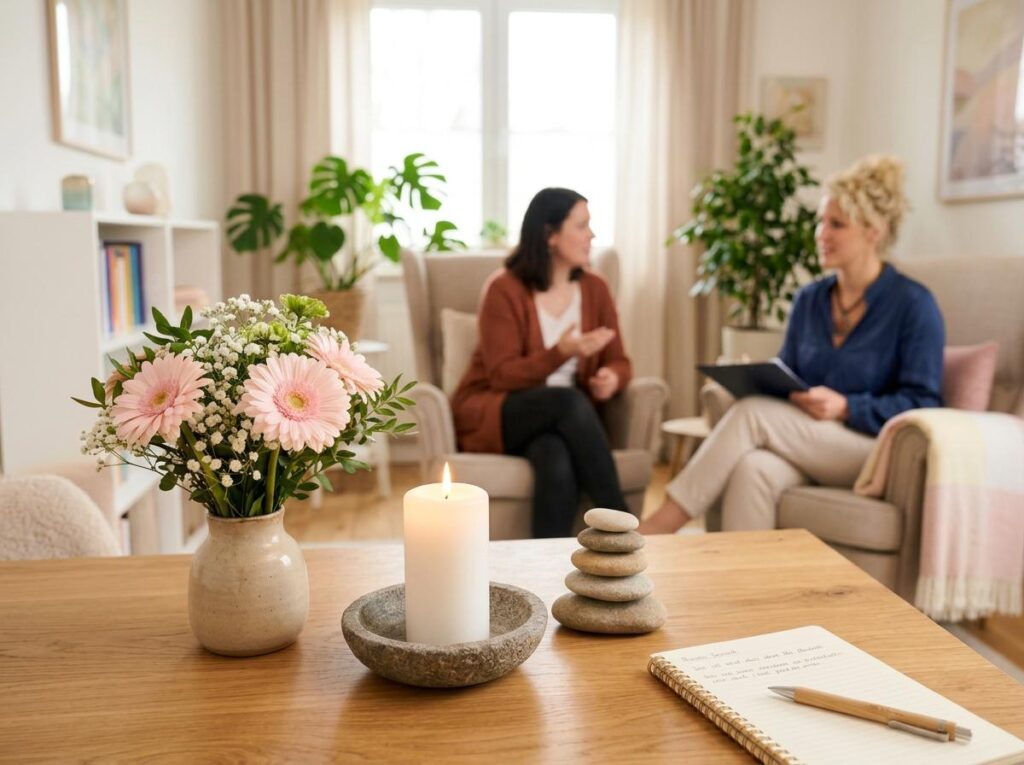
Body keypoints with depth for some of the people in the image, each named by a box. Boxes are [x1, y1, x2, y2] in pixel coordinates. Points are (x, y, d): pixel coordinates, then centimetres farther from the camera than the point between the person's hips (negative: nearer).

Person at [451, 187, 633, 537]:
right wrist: (561, 352, -31)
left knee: (557, 460, -35)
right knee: (569, 401, -35)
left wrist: (612, 377, -18)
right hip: (493, 415, -3)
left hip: (564, 421, 3)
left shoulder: (595, 289, 4)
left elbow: (618, 361, 7)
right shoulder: (504, 290, -11)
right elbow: (503, 376, -16)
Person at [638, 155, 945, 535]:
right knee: (753, 469, -33)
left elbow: (921, 403, -9)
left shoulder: (914, 304, -5)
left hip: (878, 449, -4)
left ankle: (656, 529, -22)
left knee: (753, 413, -27)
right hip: (807, 445, 5)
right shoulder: (808, 299, 12)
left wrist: (845, 407, -22)